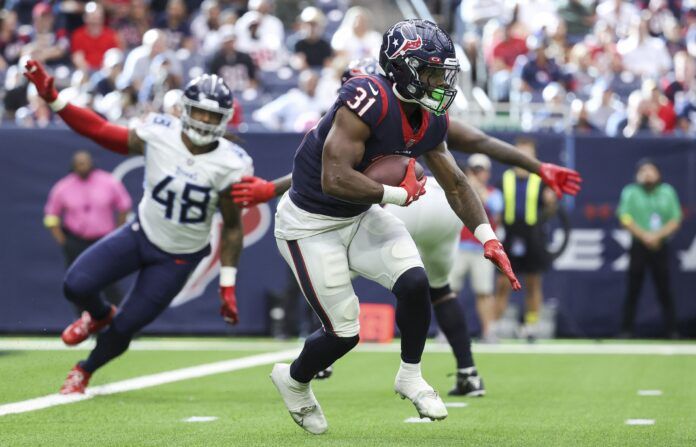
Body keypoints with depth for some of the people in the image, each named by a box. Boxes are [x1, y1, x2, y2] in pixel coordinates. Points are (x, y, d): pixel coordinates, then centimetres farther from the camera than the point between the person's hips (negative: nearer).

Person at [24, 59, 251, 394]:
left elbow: (232, 227, -8)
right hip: (141, 234, 2)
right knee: (77, 286, -13)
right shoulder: (158, 134, -17)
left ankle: (85, 371, 33)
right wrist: (52, 99, -17)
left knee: (126, 326, 0)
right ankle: (99, 316, 26)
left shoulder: (229, 165, -19)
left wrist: (227, 285, -9)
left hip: (178, 259, -2)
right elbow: (101, 131, -8)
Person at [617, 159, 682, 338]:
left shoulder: (668, 192, 9)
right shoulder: (630, 193, 3)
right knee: (633, 289, -2)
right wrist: (645, 236, -13)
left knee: (664, 290, 0)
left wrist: (658, 236, -9)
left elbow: (675, 220, 5)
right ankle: (626, 330, 2)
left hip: (661, 247, 1)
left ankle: (672, 330, 2)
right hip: (638, 247, -1)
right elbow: (625, 219, -5)